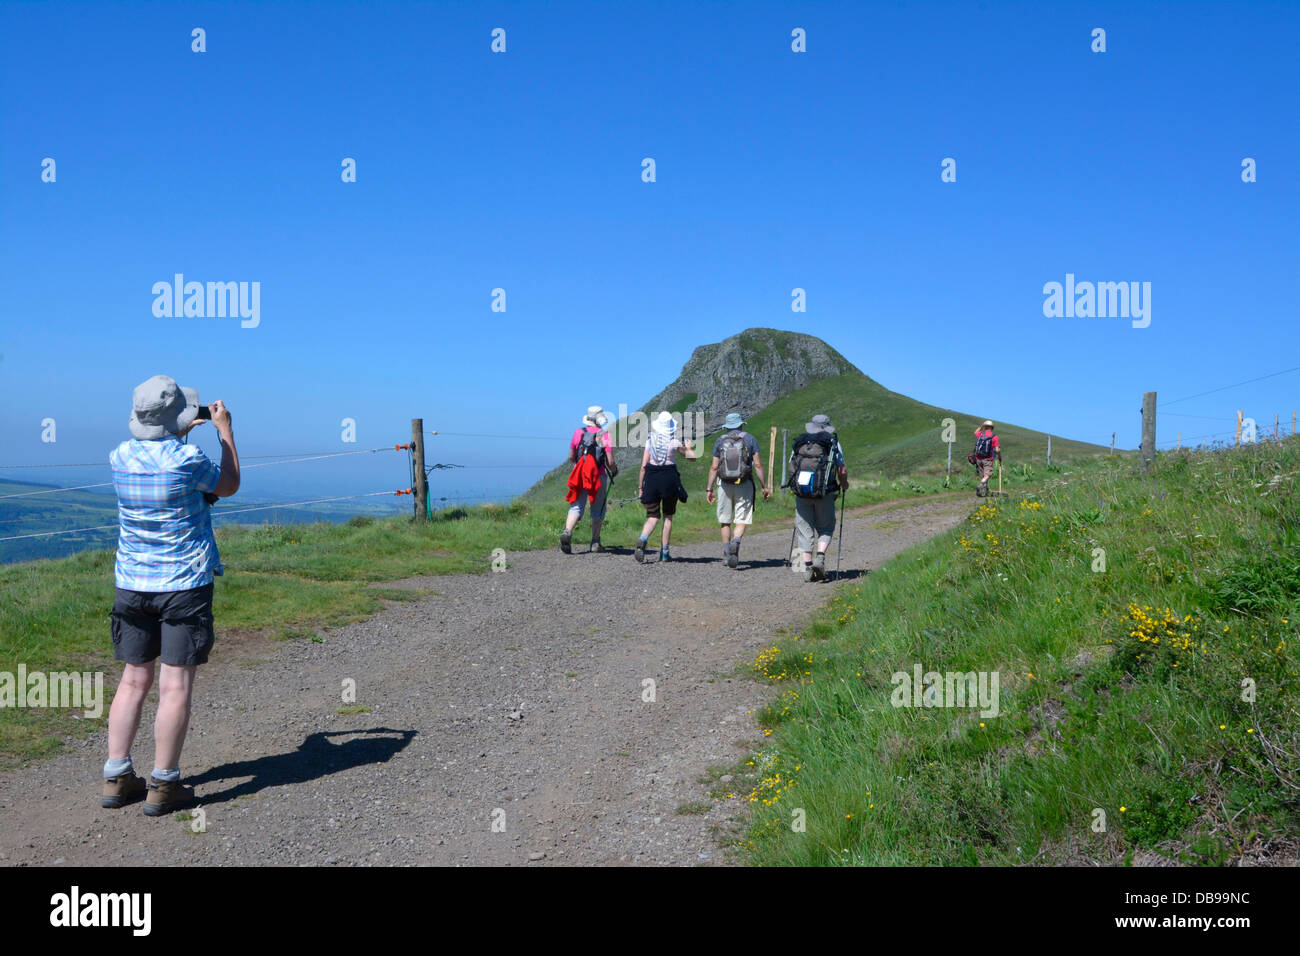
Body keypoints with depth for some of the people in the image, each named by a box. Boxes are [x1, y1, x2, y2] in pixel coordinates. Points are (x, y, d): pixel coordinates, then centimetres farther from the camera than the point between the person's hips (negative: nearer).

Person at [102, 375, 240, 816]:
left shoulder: (120, 458, 1)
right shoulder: (187, 460, -15)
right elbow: (229, 486, 5)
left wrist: (181, 431, 27)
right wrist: (225, 430, 12)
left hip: (132, 585, 6)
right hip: (184, 585, -5)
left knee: (133, 680, 14)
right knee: (176, 686, 0)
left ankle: (116, 779, 18)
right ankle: (163, 786, 5)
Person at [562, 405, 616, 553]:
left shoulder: (578, 432, 4)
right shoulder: (605, 435, -6)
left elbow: (571, 457, 11)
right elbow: (610, 462, -8)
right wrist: (615, 470, 13)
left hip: (579, 475, 2)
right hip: (598, 475, -2)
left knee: (576, 507, 4)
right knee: (598, 510, 12)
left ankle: (567, 533, -21)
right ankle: (595, 543, 17)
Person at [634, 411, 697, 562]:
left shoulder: (649, 442, 2)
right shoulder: (675, 442, -2)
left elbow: (643, 466, 0)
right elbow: (693, 458, 9)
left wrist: (640, 487, 5)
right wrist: (689, 448, 30)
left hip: (651, 478, 2)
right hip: (670, 478, -1)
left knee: (652, 517, 8)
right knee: (668, 516, 13)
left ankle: (642, 539, -23)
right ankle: (664, 552, 12)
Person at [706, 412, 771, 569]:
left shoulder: (720, 441, 5)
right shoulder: (749, 439, 2)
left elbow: (714, 467, 1)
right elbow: (758, 465, -3)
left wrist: (710, 489, 6)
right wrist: (765, 486, 2)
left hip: (724, 485, 1)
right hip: (744, 485, -1)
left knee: (725, 521, 11)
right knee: (742, 521, 0)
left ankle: (726, 553, 12)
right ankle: (735, 542, -28)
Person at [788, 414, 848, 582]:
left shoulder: (799, 443, 11)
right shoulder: (833, 443, 4)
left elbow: (791, 468, 14)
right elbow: (842, 471, 1)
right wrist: (844, 486, 20)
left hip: (801, 493, 2)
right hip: (824, 493, -2)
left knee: (804, 529, 8)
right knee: (825, 528, 13)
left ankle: (807, 566, 3)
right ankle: (820, 556, -7)